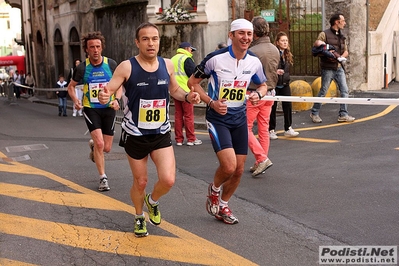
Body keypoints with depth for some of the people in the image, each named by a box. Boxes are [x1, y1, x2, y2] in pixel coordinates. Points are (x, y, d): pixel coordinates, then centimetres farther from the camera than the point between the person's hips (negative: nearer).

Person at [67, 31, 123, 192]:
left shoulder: (111, 64, -5)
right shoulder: (82, 68, -6)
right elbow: (71, 86, 8)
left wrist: (117, 99, -14)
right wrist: (76, 100, -12)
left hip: (108, 109, 2)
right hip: (91, 109, -2)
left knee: (106, 148, 6)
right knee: (99, 143, -17)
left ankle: (93, 145, 44)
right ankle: (103, 178, 0)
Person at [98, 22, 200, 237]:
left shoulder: (167, 65, -1)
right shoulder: (127, 67, -13)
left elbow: (175, 90, 14)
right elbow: (108, 90, -16)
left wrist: (188, 97, -6)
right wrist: (104, 97, -40)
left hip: (161, 134, 2)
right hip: (135, 135, -2)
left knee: (168, 180, -13)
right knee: (140, 182, 10)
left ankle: (152, 201, 23)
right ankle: (139, 217, 40)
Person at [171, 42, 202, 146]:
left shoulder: (172, 59, 15)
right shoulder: (187, 59, -9)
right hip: (185, 90, -7)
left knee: (178, 115, 9)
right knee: (189, 115, -1)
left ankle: (179, 139, 11)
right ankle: (191, 139, 3)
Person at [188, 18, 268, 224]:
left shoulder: (254, 61, -2)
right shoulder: (215, 58, -15)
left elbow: (263, 85, 15)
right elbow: (192, 82, -5)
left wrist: (258, 94, -9)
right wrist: (211, 102, -17)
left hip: (240, 119, 5)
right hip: (218, 118, -5)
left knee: (238, 170, 7)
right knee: (229, 166, -19)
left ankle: (222, 206, 32)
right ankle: (214, 189, 16)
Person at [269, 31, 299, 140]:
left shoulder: (287, 54, 11)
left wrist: (286, 78, 11)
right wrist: (275, 71, -28)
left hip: (285, 84, 6)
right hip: (274, 84, -6)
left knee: (288, 106, 3)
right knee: (272, 107, 2)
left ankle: (288, 129, 14)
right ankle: (271, 130, 12)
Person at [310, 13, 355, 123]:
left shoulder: (341, 36, 15)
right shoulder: (324, 34, -7)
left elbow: (346, 51, 16)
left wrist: (340, 57, -5)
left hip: (339, 67, 7)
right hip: (328, 68, -6)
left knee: (344, 91, 1)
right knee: (323, 91, 1)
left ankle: (343, 115, 8)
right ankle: (314, 113, 15)